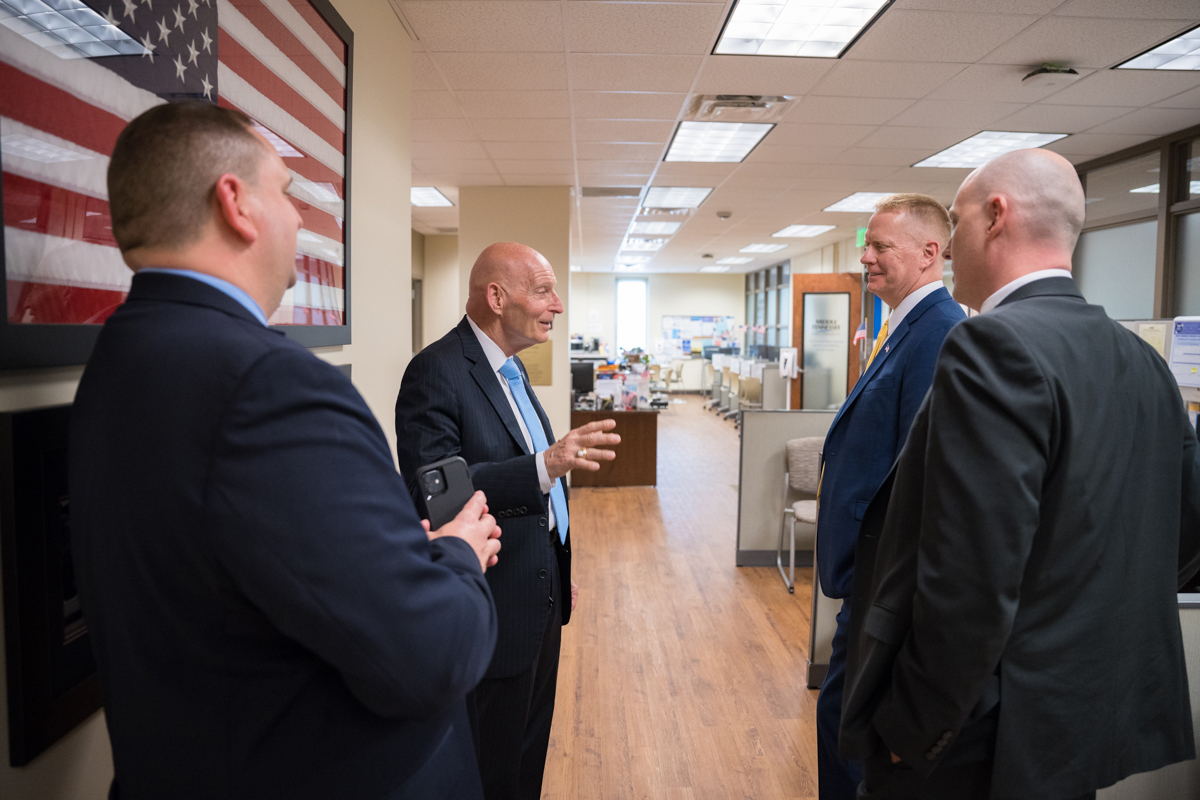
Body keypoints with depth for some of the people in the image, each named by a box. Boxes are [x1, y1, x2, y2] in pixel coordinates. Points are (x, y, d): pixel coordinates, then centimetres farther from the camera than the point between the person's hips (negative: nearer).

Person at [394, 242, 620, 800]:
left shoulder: (510, 368, 11)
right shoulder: (437, 371, -18)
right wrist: (543, 466, -38)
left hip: (540, 595, 9)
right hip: (495, 608, -9)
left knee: (530, 745, 22)